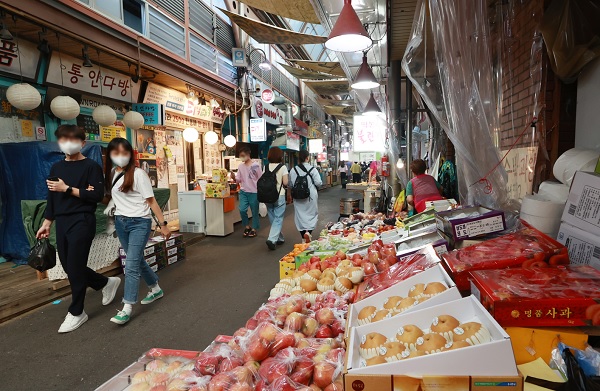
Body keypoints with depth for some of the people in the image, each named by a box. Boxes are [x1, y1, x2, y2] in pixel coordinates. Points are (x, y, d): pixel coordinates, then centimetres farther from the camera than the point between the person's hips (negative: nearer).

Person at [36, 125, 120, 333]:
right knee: (68, 266, 10)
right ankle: (107, 282, 32)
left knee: (75, 267, -4)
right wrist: (46, 223, 15)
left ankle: (76, 312, 12)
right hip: (62, 223, 7)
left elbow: (97, 195, -15)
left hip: (82, 222, -7)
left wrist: (67, 188, -16)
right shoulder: (56, 167, 14)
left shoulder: (91, 166, -5)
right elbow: (52, 198, 17)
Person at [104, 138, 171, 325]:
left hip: (139, 222, -6)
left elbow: (151, 200, -9)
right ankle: (155, 289, 37)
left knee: (131, 264, -8)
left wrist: (163, 224, -9)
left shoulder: (138, 173, -11)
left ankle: (127, 308, 0)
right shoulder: (110, 174, 7)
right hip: (120, 222, 7)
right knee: (137, 260, 17)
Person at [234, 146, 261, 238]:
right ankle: (247, 227, 13)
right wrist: (234, 178, -14)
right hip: (243, 192, 3)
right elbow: (238, 180, 8)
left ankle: (254, 229, 21)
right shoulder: (240, 166, 6)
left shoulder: (256, 165, -7)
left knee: (254, 212, 6)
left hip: (254, 192, -3)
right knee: (242, 210, -10)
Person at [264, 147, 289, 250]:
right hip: (279, 196, -4)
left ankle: (279, 238, 27)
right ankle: (272, 239, -14)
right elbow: (285, 183, -12)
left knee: (273, 218, 16)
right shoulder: (283, 167, -8)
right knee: (278, 219, 1)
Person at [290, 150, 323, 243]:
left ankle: (304, 238, 14)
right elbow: (318, 183, -13)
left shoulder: (293, 170, -3)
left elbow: (290, 184, 0)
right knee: (312, 214, 11)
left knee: (300, 216, 9)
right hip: (311, 196, -2)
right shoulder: (312, 169, -10)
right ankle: (309, 232, -10)